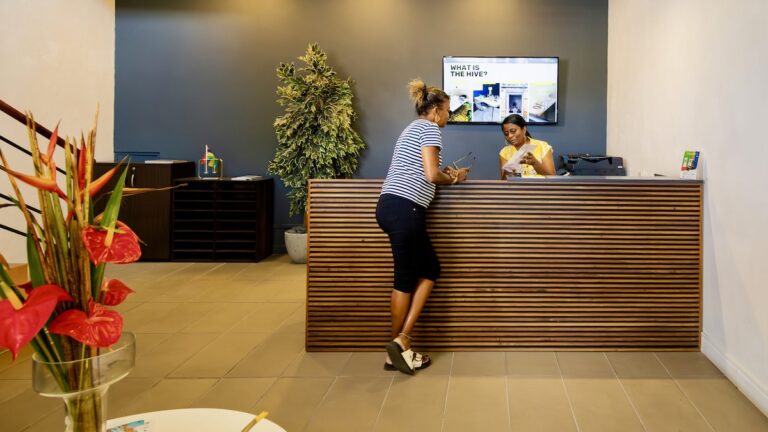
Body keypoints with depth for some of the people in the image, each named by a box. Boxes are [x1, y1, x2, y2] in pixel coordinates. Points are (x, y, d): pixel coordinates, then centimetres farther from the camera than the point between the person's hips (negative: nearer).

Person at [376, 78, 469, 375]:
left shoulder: (413, 128, 25)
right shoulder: (429, 128, -4)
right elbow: (431, 175, -14)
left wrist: (445, 174, 18)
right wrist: (453, 179, 5)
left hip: (390, 206, 10)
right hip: (404, 209, -10)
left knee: (429, 270, 12)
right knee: (406, 280, 0)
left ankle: (401, 342, 10)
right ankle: (399, 345, 10)